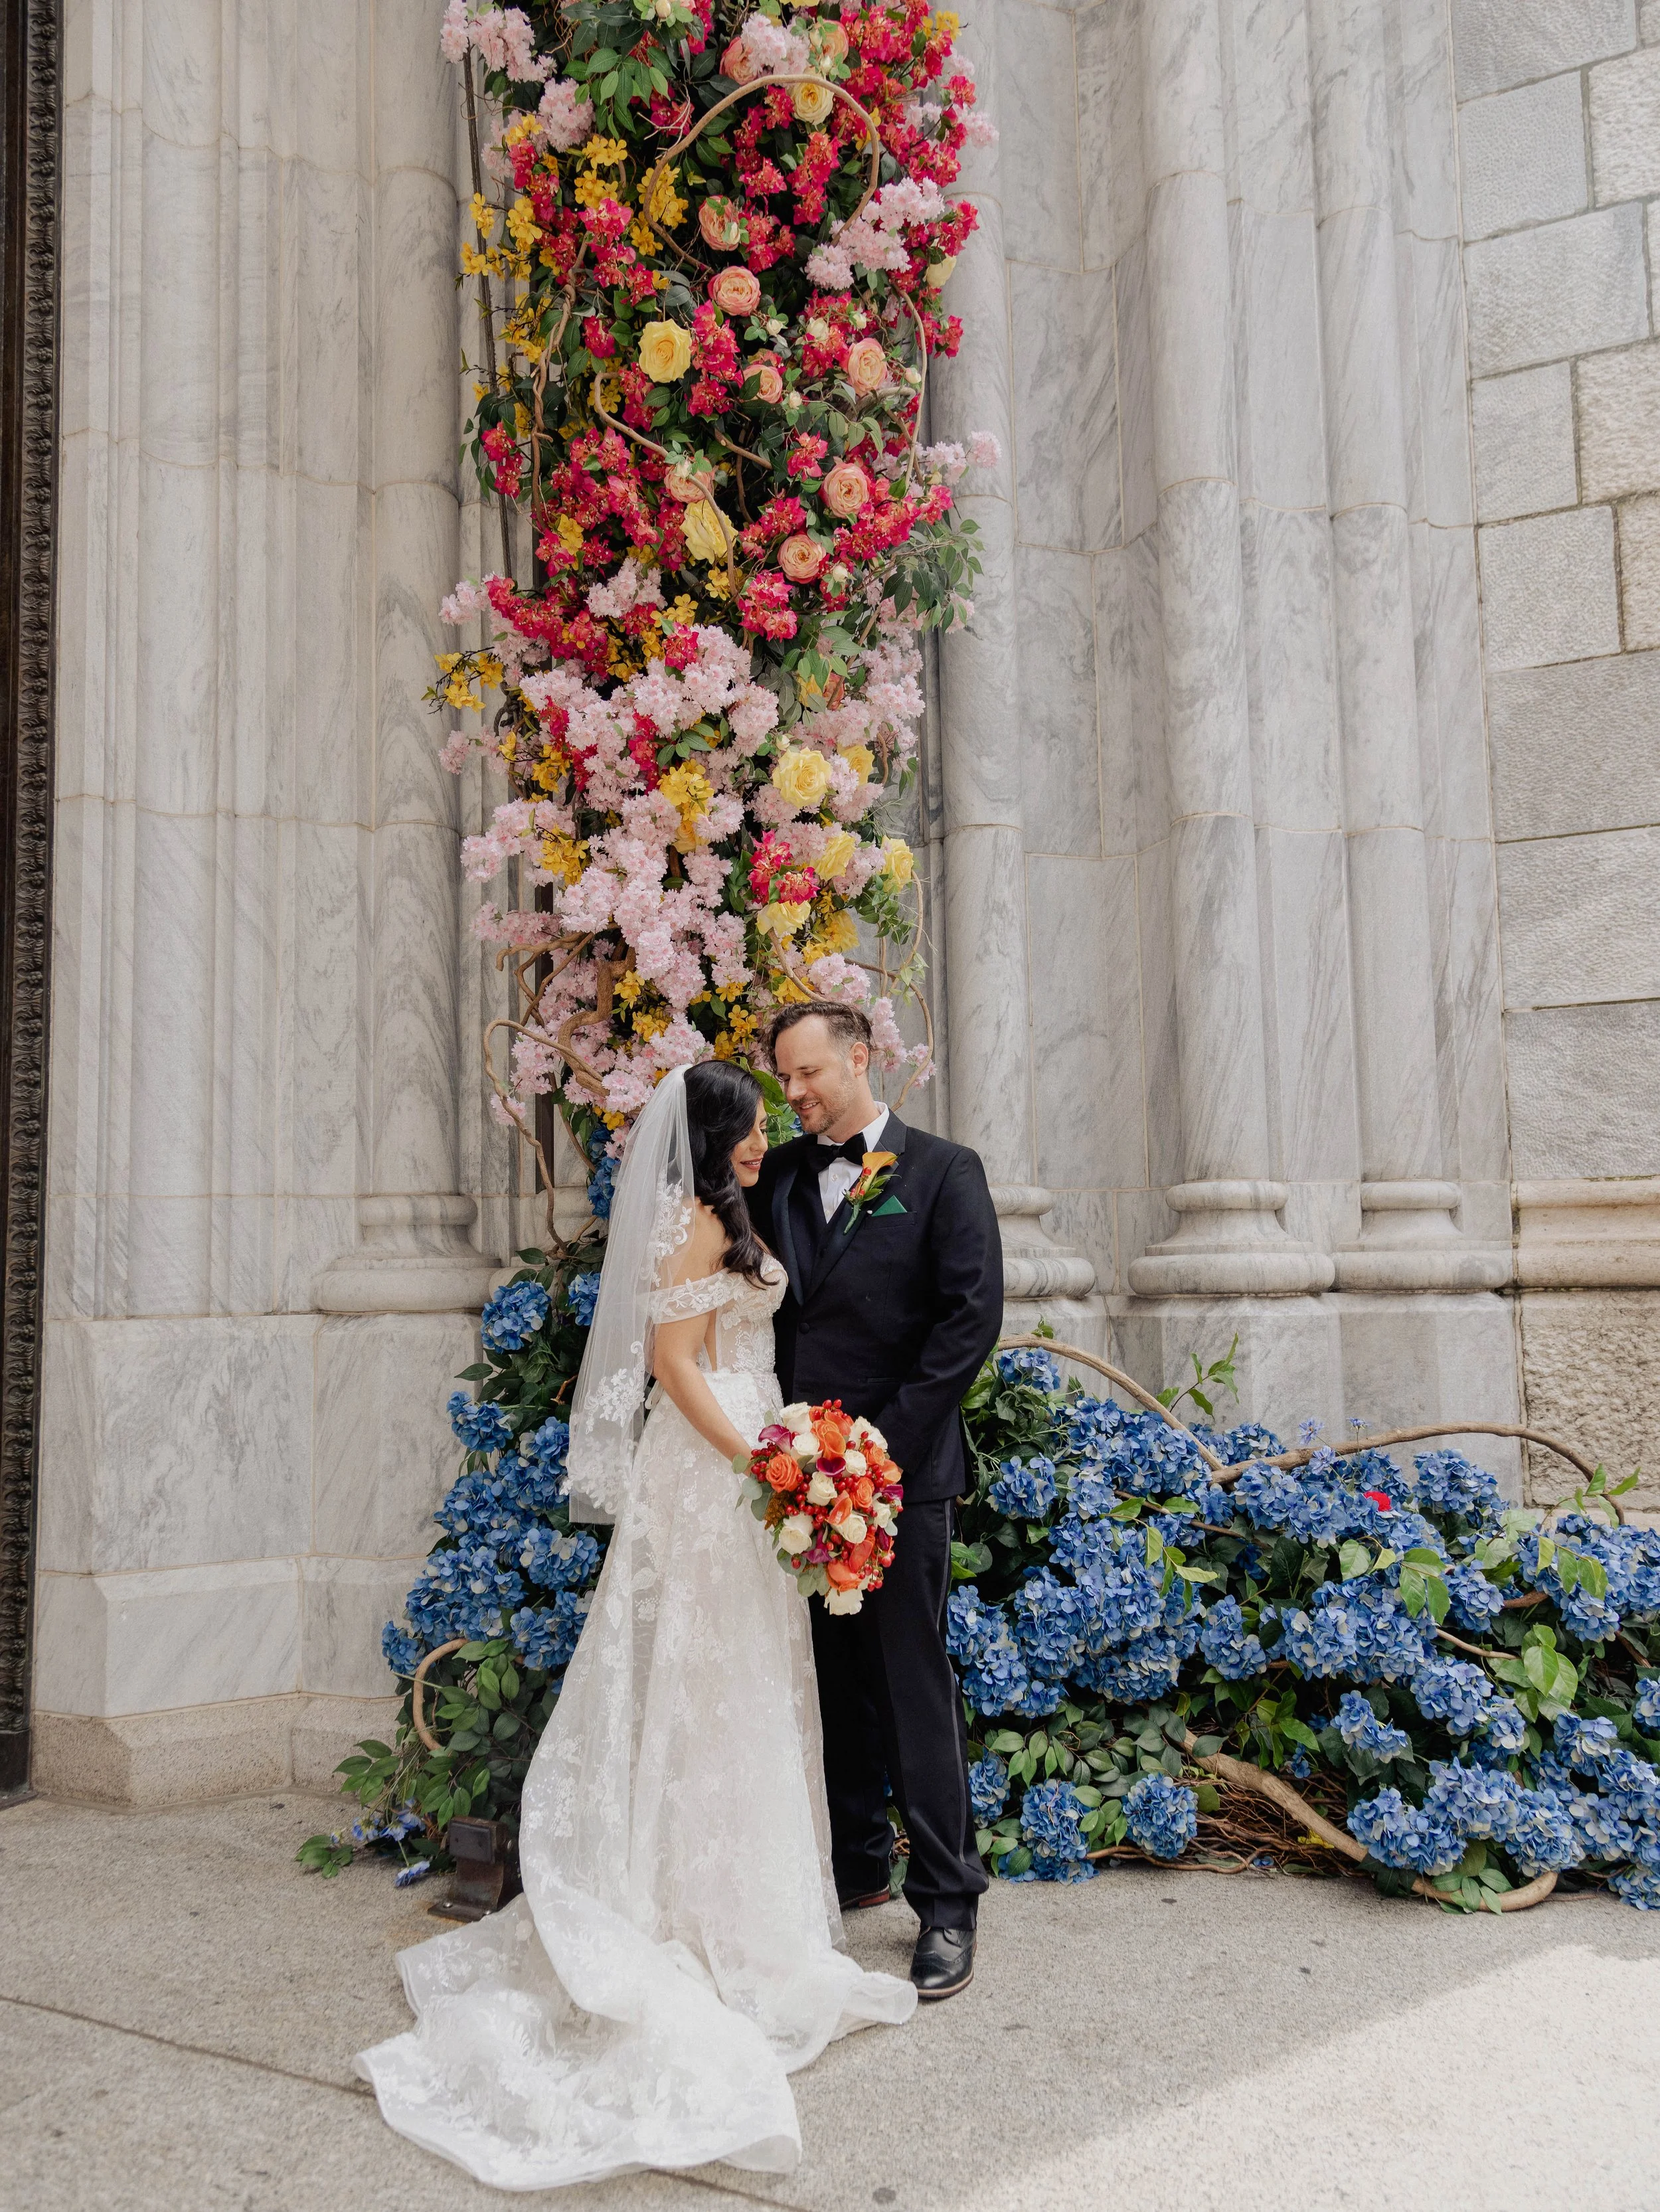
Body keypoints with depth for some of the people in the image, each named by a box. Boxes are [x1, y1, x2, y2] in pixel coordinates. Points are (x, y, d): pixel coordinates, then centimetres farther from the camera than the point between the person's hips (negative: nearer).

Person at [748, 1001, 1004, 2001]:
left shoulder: (944, 1170, -1)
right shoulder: (776, 1175, 12)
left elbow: (972, 1316, -9)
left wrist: (881, 1442, -14)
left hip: (903, 1471, -4)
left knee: (916, 1682, 0)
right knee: (835, 1676, 14)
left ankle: (947, 1900, 11)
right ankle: (857, 1864, 30)